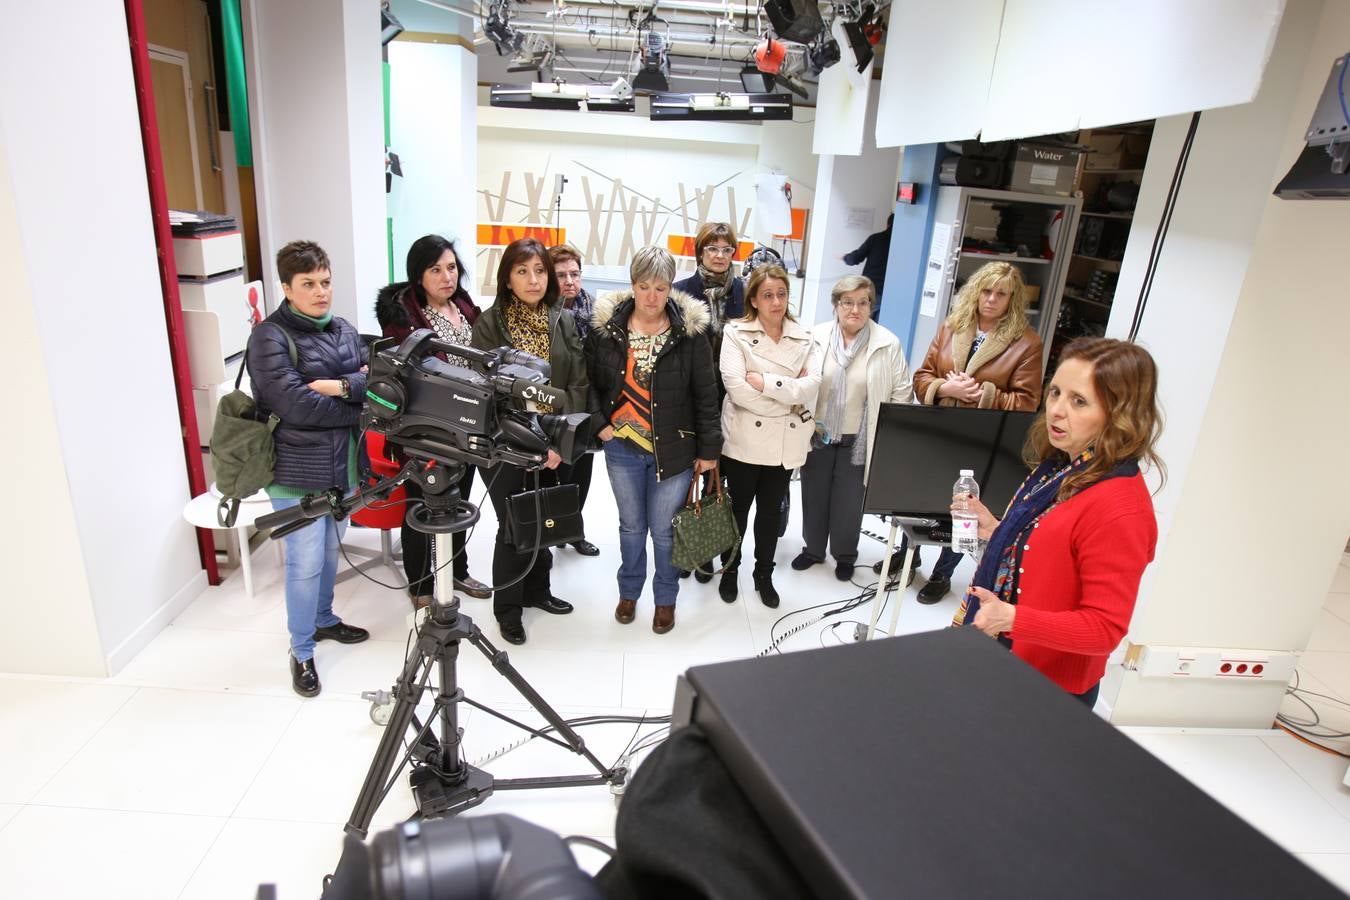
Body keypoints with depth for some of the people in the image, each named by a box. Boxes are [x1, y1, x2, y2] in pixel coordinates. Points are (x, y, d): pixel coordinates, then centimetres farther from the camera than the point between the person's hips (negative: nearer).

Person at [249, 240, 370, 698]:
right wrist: (357, 407, -12)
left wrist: (342, 386, -20)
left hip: (342, 464, 7)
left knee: (331, 550, 21)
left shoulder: (343, 329, 9)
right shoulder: (271, 337, -12)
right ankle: (302, 653, 17)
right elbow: (295, 405, -22)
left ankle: (324, 620, 42)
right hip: (297, 471, -6)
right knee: (306, 563, 0)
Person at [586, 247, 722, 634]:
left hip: (673, 449, -2)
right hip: (622, 446, 2)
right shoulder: (607, 326, -5)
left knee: (664, 529, 9)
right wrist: (598, 424, -6)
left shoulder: (690, 331, -9)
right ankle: (629, 591, 40)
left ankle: (666, 598, 33)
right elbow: (591, 382, 6)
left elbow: (706, 394, -5)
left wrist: (708, 448, -4)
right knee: (631, 524, 18)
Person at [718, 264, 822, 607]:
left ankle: (764, 574, 35)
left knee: (771, 511, 16)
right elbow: (736, 386, -19)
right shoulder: (736, 332, -6)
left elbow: (811, 387, -11)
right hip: (744, 440, -3)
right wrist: (789, 395, -15)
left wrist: (766, 382, -20)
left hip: (785, 443, 3)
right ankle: (729, 569, 34)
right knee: (738, 508, 13)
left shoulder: (804, 338, 3)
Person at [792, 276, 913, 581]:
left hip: (858, 440, -1)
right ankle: (812, 548, 34)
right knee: (814, 496, 14)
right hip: (817, 435, 2)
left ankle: (845, 555, 32)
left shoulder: (888, 344, -7)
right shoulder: (816, 337, -4)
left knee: (848, 500, 11)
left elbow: (902, 392, -3)